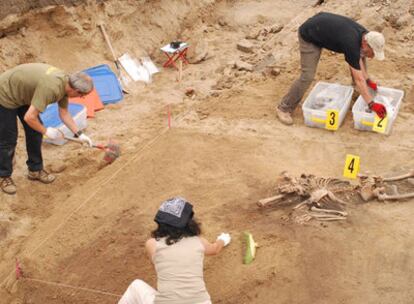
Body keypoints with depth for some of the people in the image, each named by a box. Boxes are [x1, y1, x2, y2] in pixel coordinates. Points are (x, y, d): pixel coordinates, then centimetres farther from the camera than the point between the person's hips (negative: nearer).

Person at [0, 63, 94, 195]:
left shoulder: (65, 82, -8)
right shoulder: (51, 87, -37)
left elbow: (64, 114, 6)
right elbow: (29, 117, -33)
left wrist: (79, 134, 5)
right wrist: (46, 131, -17)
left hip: (21, 94, 9)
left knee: (35, 132, 10)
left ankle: (35, 170, 23)